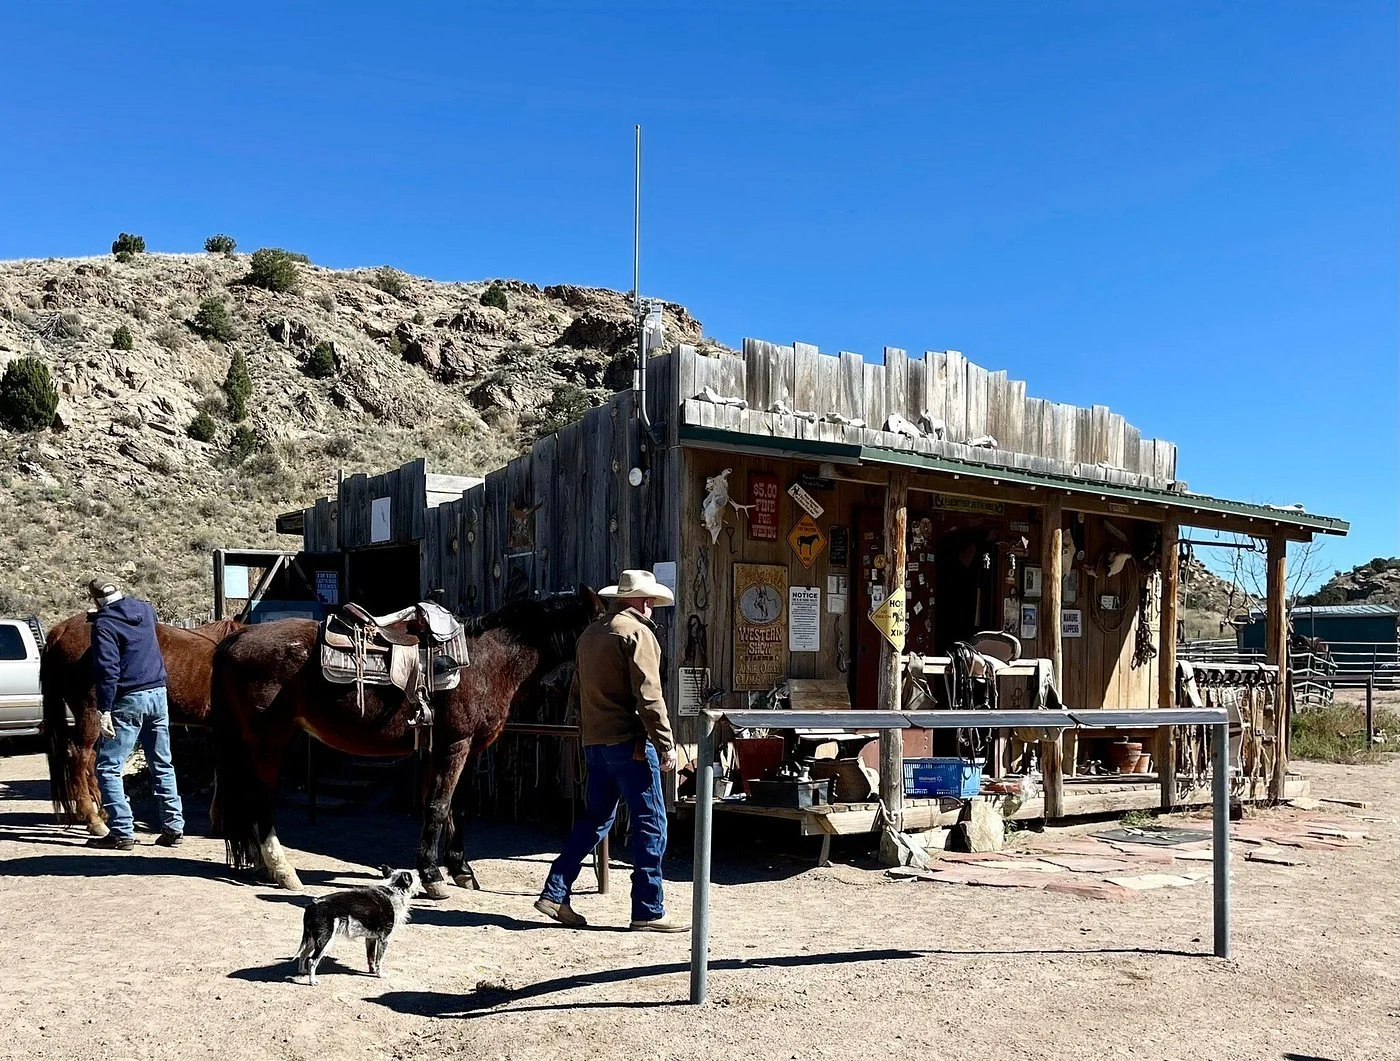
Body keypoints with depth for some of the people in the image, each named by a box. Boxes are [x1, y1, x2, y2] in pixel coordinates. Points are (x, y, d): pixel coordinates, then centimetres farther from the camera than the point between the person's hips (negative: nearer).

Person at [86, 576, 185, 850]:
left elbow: (107, 670, -18)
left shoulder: (104, 624, -9)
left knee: (108, 768, 2)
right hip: (158, 694, 7)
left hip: (129, 700, -7)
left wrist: (104, 710, -19)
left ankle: (122, 832, -3)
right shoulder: (145, 610, 9)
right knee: (163, 766, 14)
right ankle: (174, 827, 15)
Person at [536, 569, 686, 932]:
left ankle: (554, 893, 16)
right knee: (651, 824, -1)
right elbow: (648, 697, -18)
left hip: (594, 742, 8)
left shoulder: (590, 633, 16)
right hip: (630, 742, -8)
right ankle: (648, 911, 1)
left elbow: (577, 692, 23)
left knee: (595, 819, 17)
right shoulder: (637, 633, -11)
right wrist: (666, 745, -16)